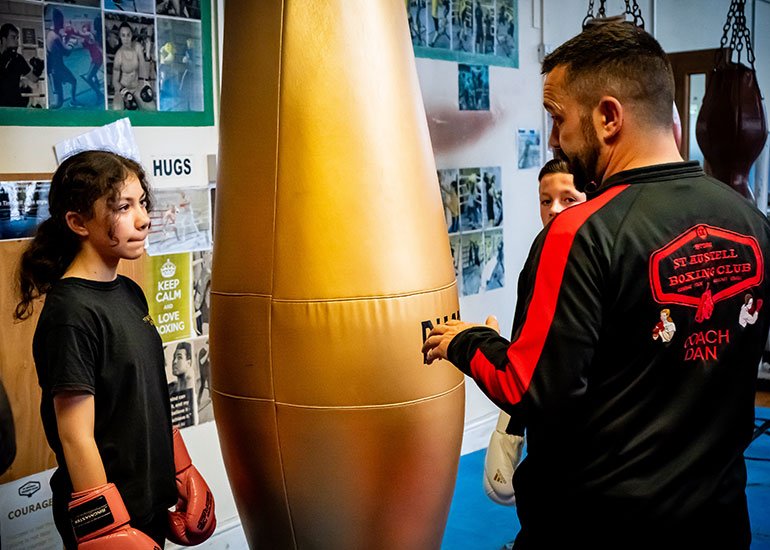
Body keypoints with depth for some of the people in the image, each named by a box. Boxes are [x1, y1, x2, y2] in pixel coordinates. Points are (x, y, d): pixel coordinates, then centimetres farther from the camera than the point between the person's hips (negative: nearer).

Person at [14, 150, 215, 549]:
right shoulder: (70, 313, -19)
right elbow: (76, 437, -20)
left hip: (152, 502, 8)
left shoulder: (129, 293, 6)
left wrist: (182, 475, 14)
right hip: (109, 515, -7)